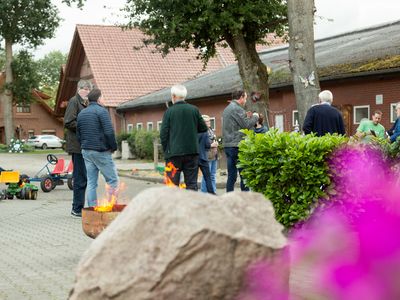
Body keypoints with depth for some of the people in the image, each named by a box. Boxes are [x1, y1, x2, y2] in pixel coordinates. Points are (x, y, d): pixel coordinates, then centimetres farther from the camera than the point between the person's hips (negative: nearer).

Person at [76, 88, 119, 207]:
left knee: (91, 183, 7)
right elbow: (109, 132, -17)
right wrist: (113, 147, -5)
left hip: (86, 152, 7)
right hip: (101, 151, -7)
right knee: (112, 180, -1)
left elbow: (78, 135, 17)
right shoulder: (101, 111, -8)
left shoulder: (81, 114, 15)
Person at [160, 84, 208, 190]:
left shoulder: (169, 111, -5)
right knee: (192, 183, 7)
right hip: (192, 151, 2)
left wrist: (166, 150, 5)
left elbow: (163, 134, -6)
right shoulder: (194, 110, 1)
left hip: (174, 153, -2)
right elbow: (203, 128, 8)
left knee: (172, 184, 3)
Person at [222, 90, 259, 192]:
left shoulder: (227, 109, 18)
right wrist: (255, 117, 3)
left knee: (231, 175, 9)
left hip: (227, 145, 9)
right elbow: (247, 125, -14)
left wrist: (246, 117, 17)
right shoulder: (237, 109, -11)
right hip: (237, 145, -9)